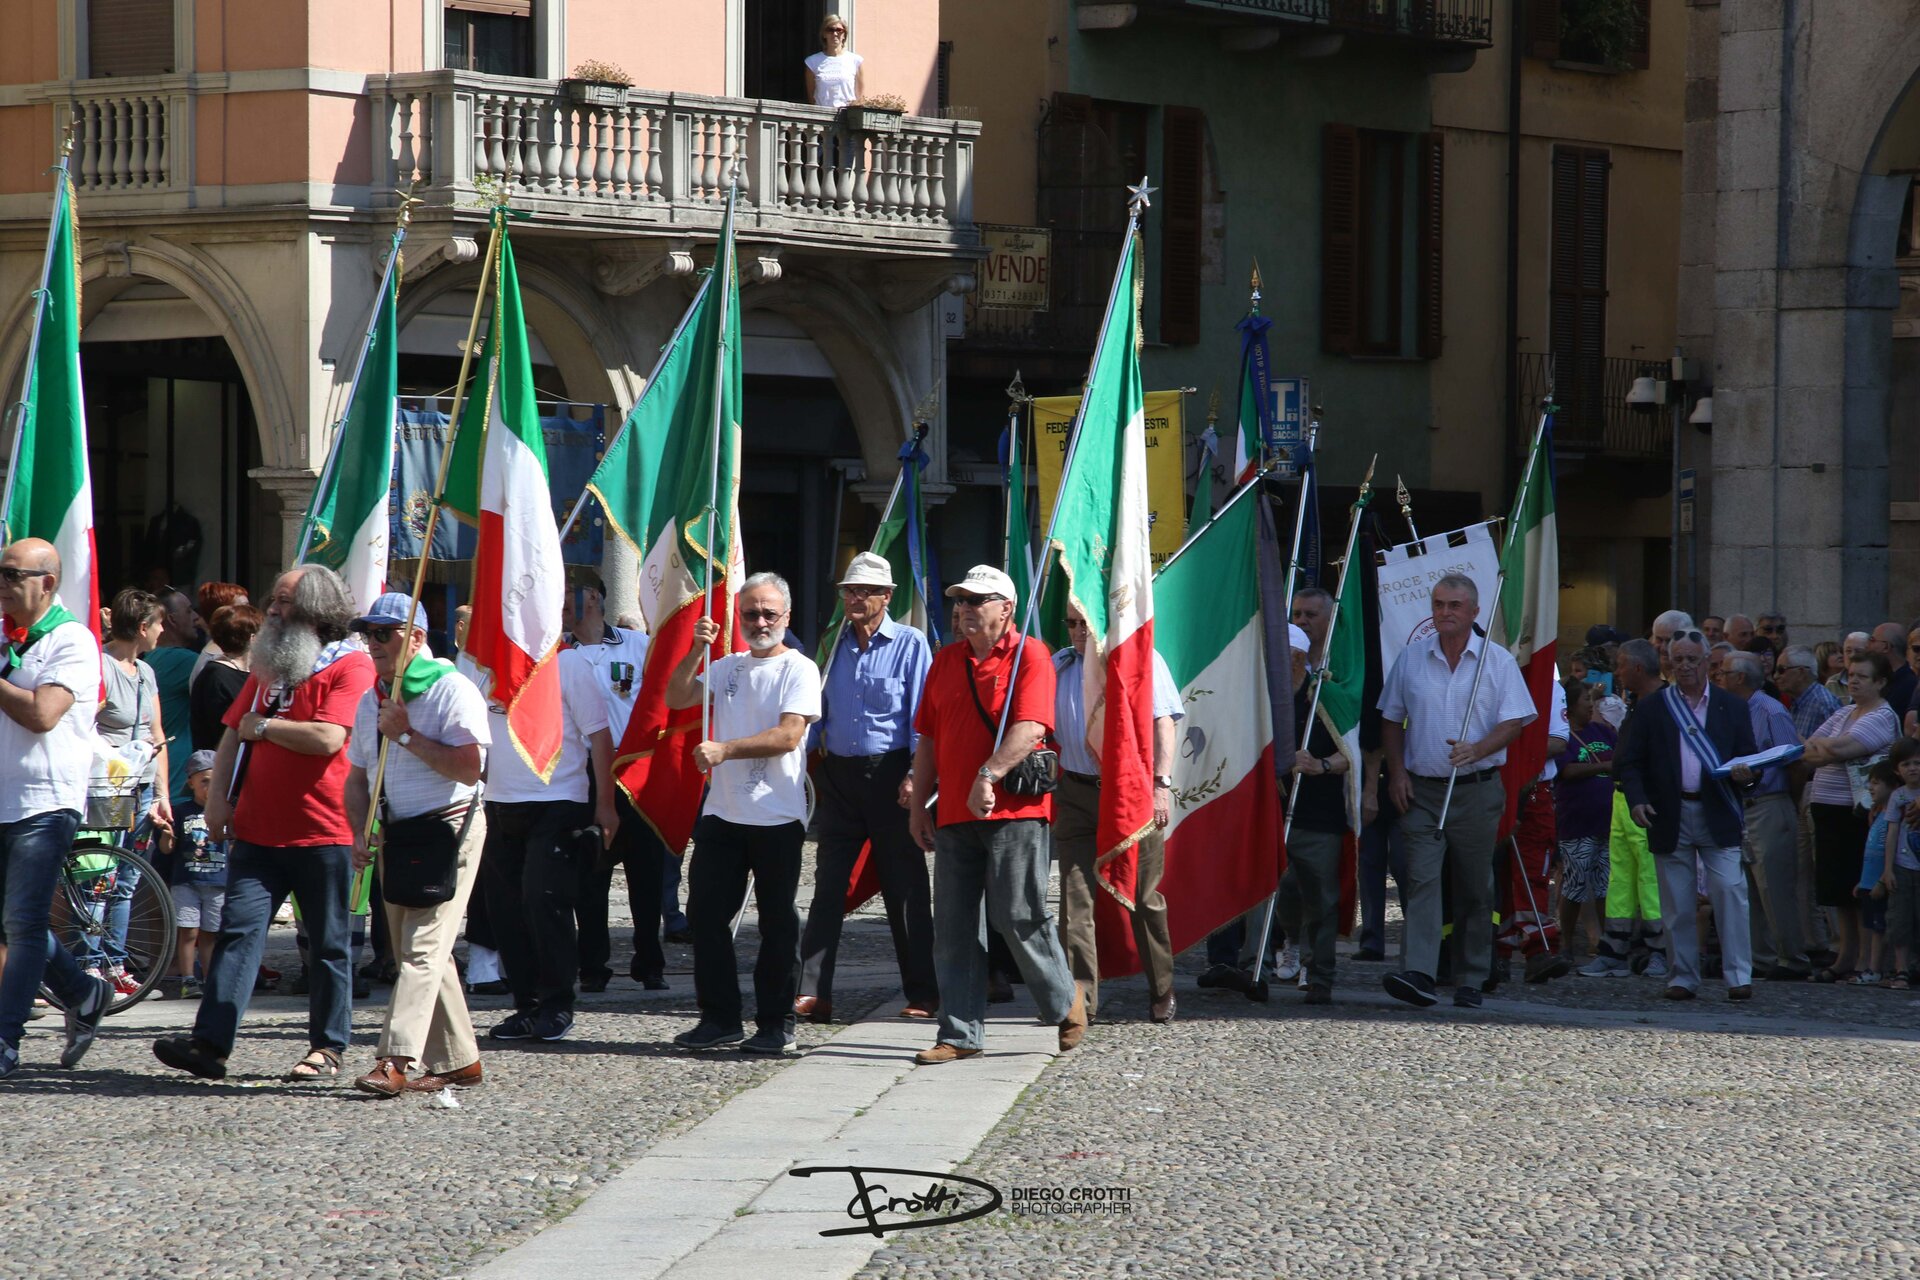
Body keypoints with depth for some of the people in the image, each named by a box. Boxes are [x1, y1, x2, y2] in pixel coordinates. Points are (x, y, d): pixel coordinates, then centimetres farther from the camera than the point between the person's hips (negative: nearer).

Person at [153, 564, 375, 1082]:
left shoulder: (351, 665, -6)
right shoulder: (269, 666, 18)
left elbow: (328, 738, -20)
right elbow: (233, 734, 21)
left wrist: (263, 726, -7)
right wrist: (218, 797, 6)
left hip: (324, 834, -6)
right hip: (259, 830, 6)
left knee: (328, 943, 4)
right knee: (238, 930, -5)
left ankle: (327, 1047, 12)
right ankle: (210, 1042, -11)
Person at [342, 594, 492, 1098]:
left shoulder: (452, 690, -11)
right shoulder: (371, 701, 13)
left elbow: (469, 767, -20)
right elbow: (357, 776, 17)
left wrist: (406, 735, -19)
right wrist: (360, 834, 1)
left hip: (448, 828, -8)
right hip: (394, 835, 8)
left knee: (423, 947, -14)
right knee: (417, 952, 10)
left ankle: (395, 1060, -23)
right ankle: (458, 1061, 18)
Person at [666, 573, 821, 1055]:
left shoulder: (799, 669, -4)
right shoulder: (727, 667, 15)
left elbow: (788, 736, -15)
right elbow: (676, 698, 7)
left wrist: (724, 750, -22)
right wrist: (697, 650, -6)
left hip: (777, 817, -6)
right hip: (722, 813, 6)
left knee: (777, 922, -1)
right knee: (706, 914, 5)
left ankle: (776, 1024, 5)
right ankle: (719, 1019, 14)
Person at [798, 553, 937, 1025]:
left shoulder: (909, 644, -2)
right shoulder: (834, 645, 13)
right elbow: (817, 709, 17)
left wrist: (914, 776, -14)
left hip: (889, 773, -4)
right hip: (838, 774, 4)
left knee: (904, 888, 1)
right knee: (828, 882, -1)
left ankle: (922, 995, 8)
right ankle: (812, 992, -4)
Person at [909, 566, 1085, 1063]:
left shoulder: (1029, 656, -4)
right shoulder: (945, 662, 17)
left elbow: (1030, 728, -17)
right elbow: (929, 739, 20)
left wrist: (988, 776, -25)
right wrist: (920, 803, 14)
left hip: (1014, 813, -6)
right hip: (954, 814, 6)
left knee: (1018, 918, -8)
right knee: (954, 928, 3)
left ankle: (1065, 1002, 15)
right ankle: (961, 1034, 7)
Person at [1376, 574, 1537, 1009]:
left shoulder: (1498, 661, 1)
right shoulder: (1411, 659, 8)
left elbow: (1515, 721, -3)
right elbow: (1392, 720, 14)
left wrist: (1478, 750, -21)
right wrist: (1397, 772, 2)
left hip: (1476, 791, -1)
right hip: (1422, 792, 1)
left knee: (1475, 889, 5)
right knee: (1421, 879, -13)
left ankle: (1470, 981, 14)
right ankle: (1418, 974, -24)